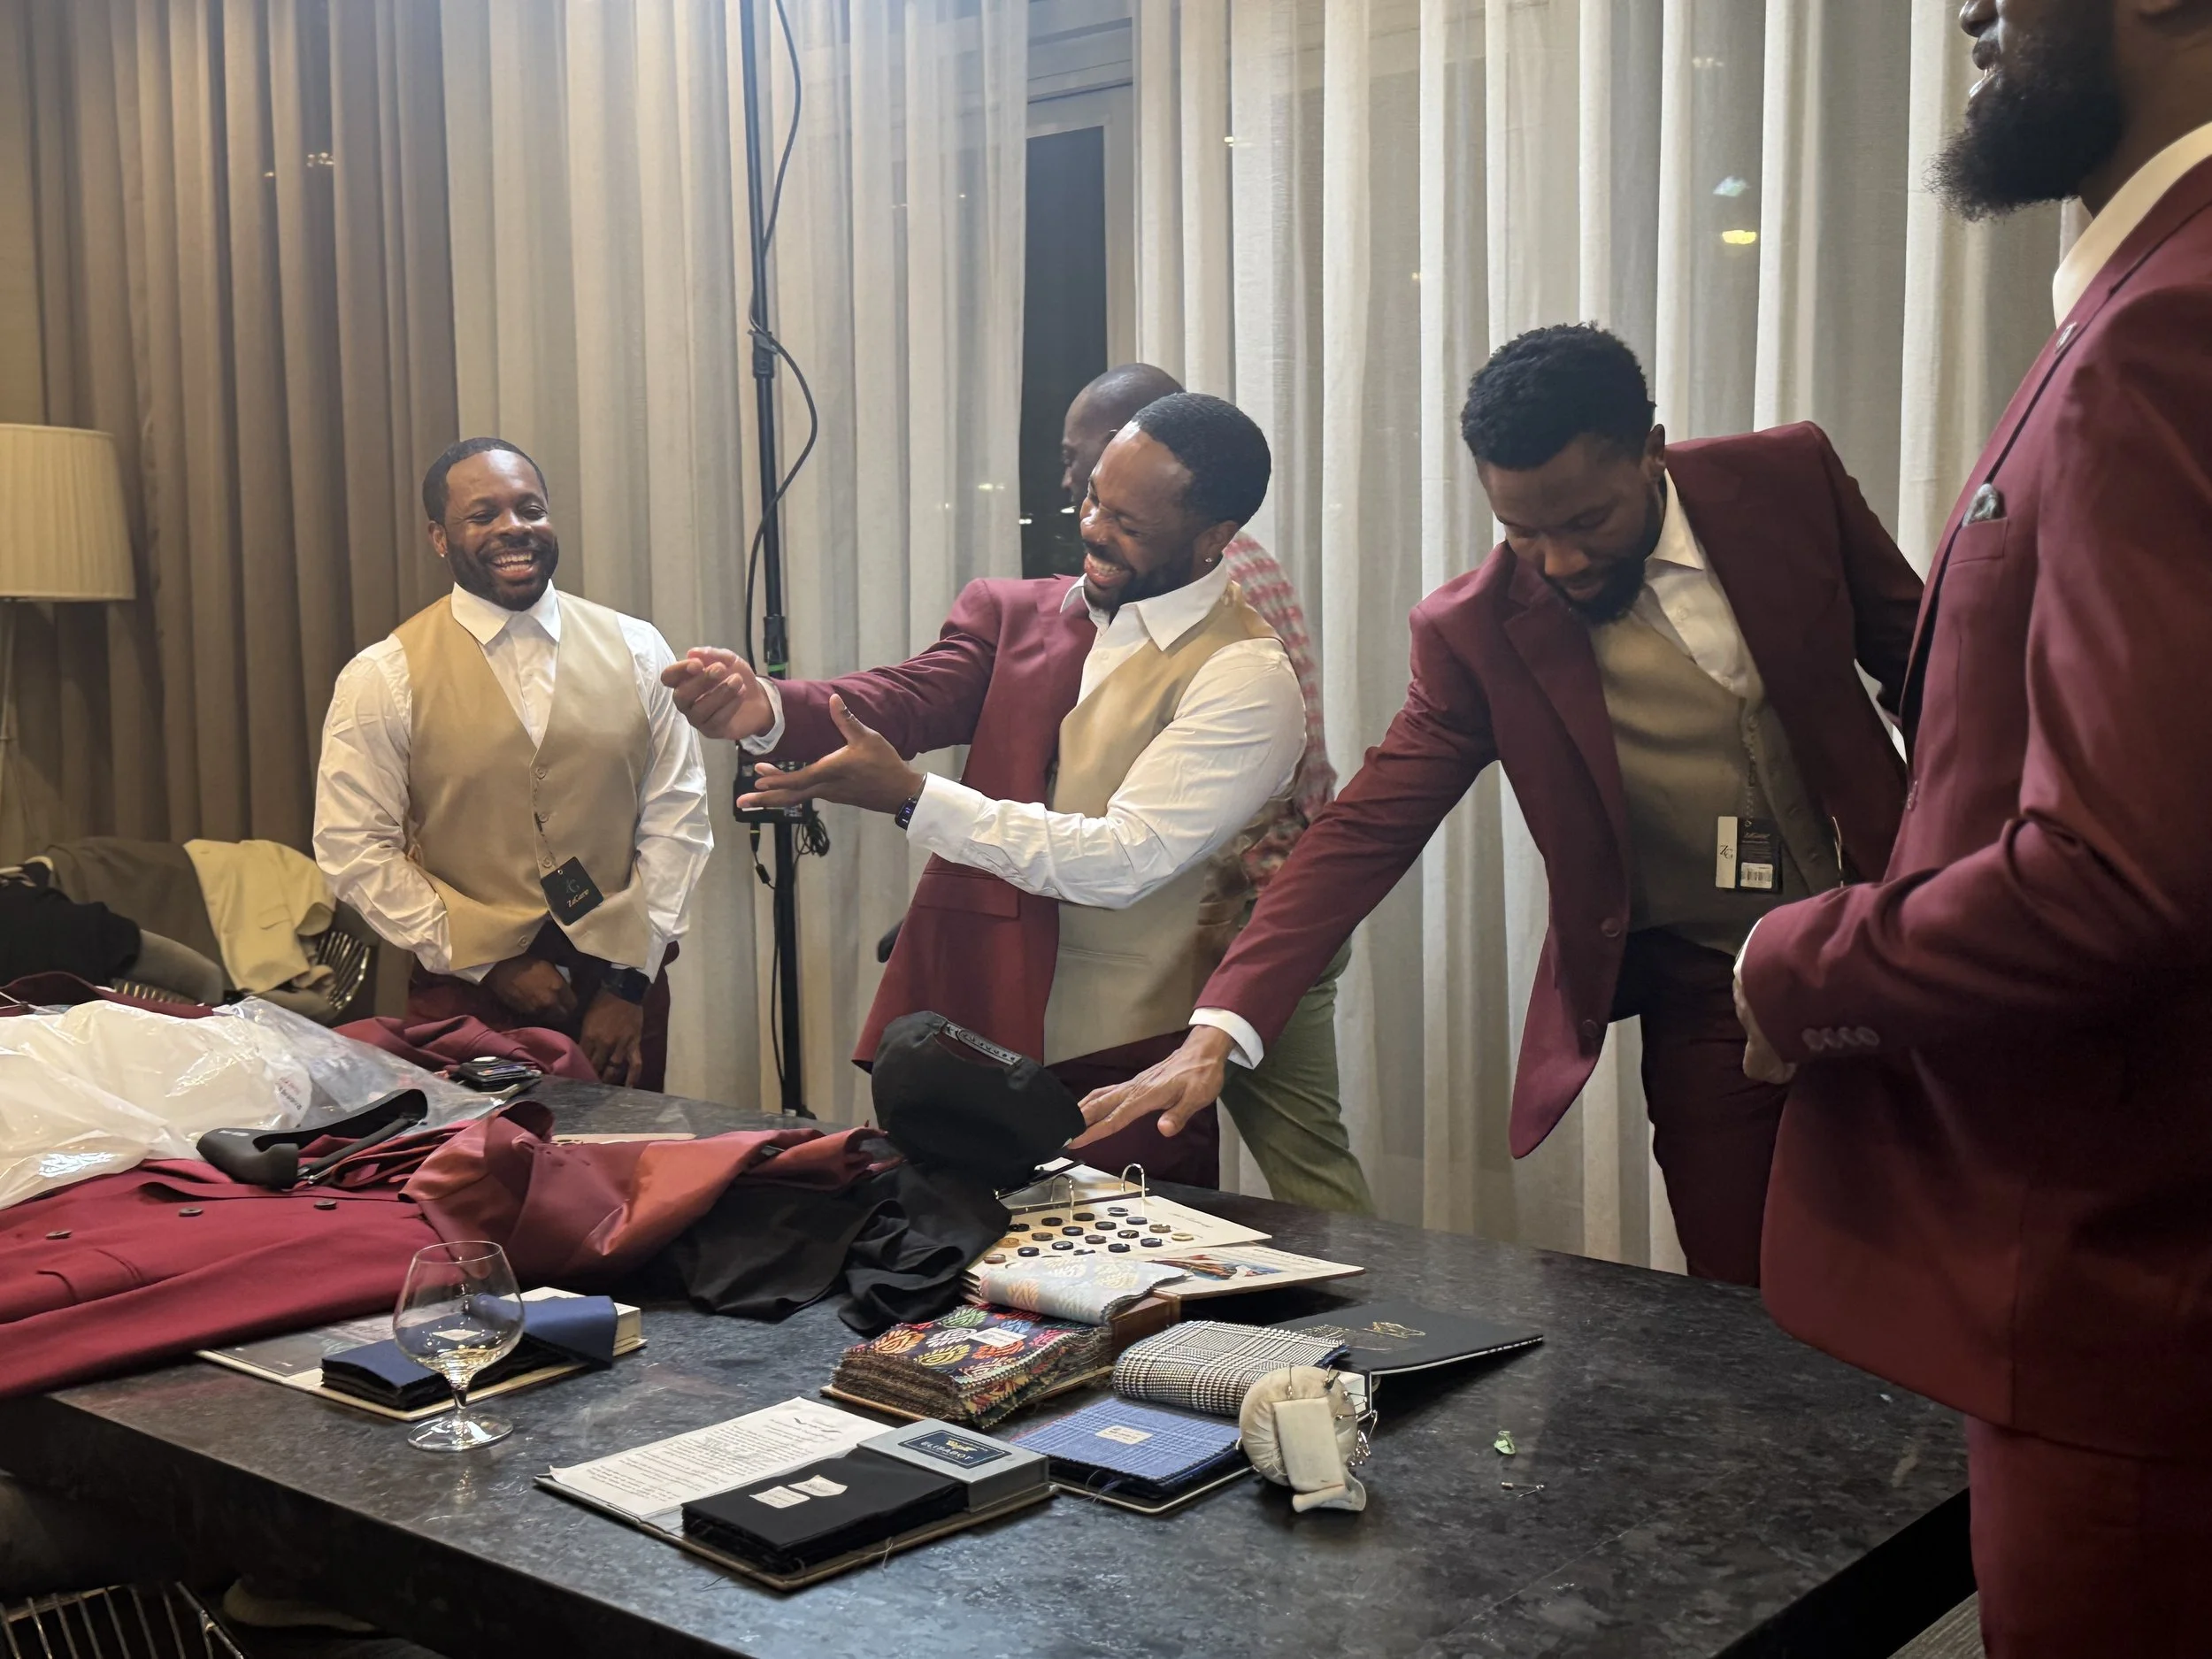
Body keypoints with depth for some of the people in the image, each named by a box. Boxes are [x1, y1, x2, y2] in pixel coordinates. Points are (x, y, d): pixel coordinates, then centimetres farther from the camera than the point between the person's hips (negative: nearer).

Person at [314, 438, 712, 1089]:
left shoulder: (636, 651, 1)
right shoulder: (383, 678, -4)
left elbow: (676, 817, 0)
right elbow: (355, 848, -5)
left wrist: (631, 983, -5)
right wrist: (490, 964, -9)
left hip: (623, 985, 2)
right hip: (469, 995, -2)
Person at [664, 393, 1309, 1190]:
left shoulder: (1246, 680, -11)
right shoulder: (1014, 612, 8)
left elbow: (1124, 861, -19)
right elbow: (909, 697, -7)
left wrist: (910, 797, -23)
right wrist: (766, 710, -28)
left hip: (1119, 1066, -5)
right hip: (963, 1022, 5)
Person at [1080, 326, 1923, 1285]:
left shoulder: (1788, 478, -6)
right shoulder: (1478, 630, -9)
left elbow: (1925, 664, 6)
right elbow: (1365, 831, -10)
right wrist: (1221, 1029, -20)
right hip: (1704, 1002, -1)